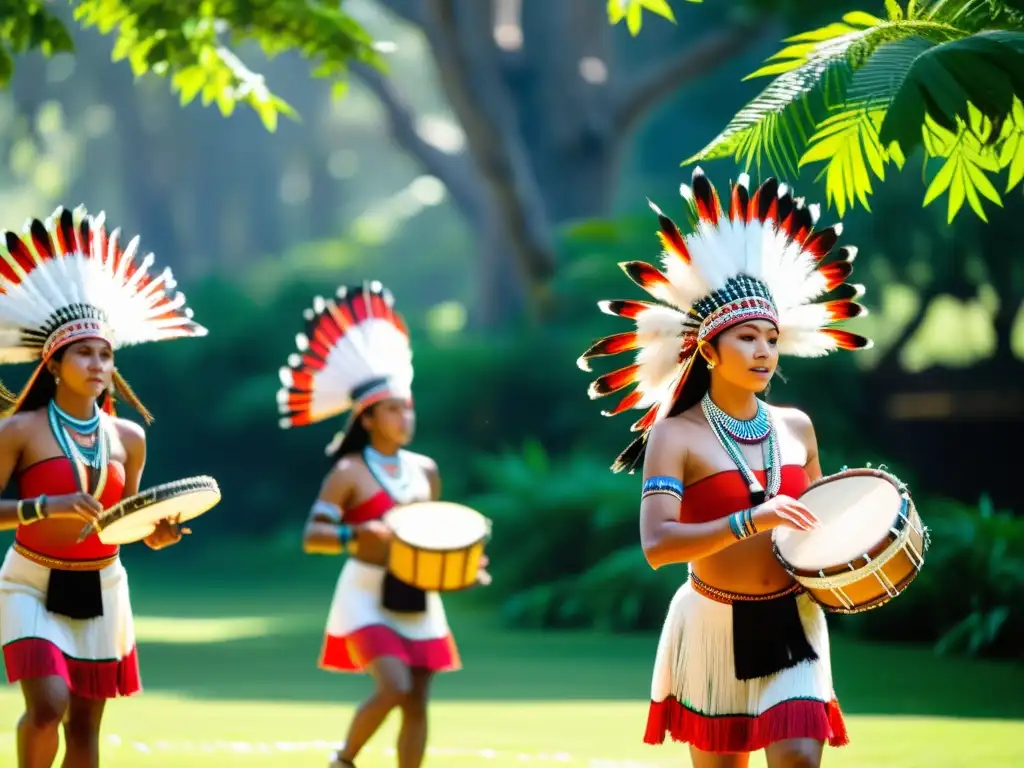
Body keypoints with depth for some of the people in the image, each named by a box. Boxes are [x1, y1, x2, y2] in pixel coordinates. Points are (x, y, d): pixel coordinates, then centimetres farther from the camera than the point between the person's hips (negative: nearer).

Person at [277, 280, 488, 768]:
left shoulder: (424, 471, 9)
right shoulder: (349, 473, -7)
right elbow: (312, 536, -12)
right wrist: (357, 533, -30)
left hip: (417, 600, 5)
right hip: (367, 595, -5)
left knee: (417, 705, 2)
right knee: (393, 688, -21)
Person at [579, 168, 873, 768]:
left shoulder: (796, 428, 6)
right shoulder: (677, 435, -9)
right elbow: (657, 545, -22)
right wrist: (750, 522, -33)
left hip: (792, 624, 3)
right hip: (716, 628, -3)